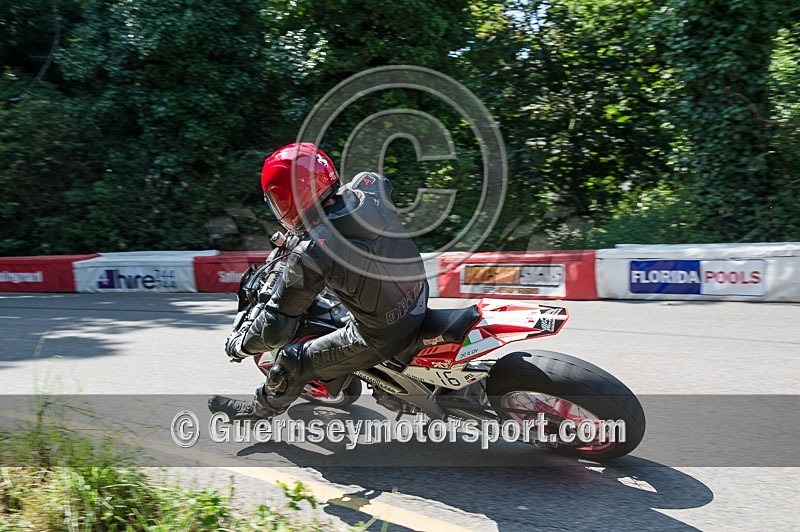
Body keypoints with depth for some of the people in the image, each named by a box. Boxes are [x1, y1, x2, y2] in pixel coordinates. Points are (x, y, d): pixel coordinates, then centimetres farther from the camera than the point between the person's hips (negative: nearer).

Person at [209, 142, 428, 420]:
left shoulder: (311, 255, -27)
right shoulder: (367, 187, -9)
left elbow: (275, 331, -21)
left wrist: (237, 345, 3)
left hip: (382, 338, -7)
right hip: (420, 303, 7)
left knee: (291, 364, 10)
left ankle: (259, 410, 37)